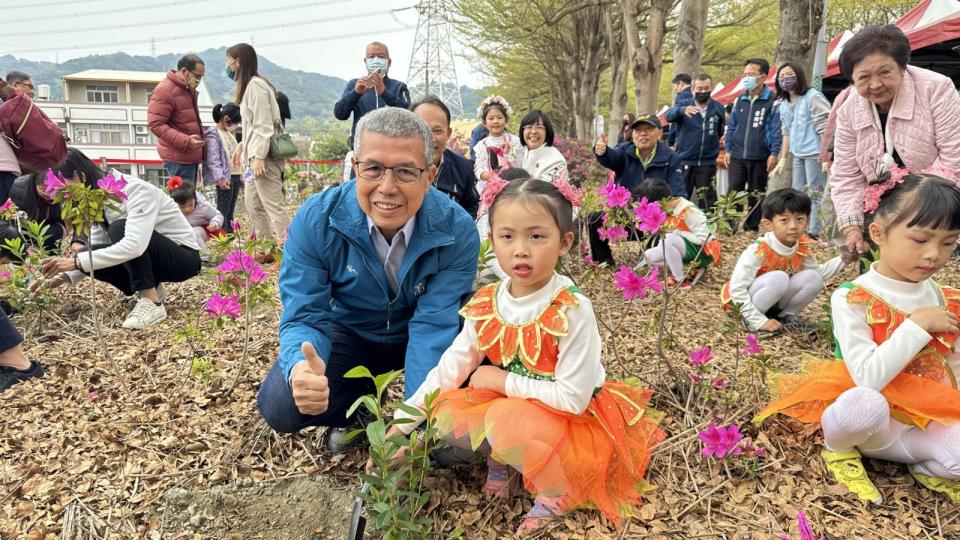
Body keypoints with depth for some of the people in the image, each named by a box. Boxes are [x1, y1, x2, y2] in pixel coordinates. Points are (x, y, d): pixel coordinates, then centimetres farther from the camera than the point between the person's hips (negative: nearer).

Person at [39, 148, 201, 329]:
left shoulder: (135, 190, -25)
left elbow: (134, 246, -38)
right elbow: (96, 251, 4)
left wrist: (76, 262, -37)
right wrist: (65, 275, -11)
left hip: (183, 257, -8)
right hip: (150, 258, 8)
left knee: (119, 229, -30)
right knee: (86, 254, -10)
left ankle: (152, 304, -25)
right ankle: (149, 288, 3)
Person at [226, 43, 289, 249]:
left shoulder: (256, 85, -13)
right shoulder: (249, 85, 16)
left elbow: (264, 125, -19)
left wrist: (259, 158, -22)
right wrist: (242, 146, 18)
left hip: (263, 156, -10)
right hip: (253, 155, 10)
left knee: (274, 205, -9)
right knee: (253, 204, 14)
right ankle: (267, 249, 21)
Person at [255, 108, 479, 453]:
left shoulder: (457, 230, -27)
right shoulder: (315, 221, -25)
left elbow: (433, 326, -28)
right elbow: (305, 316, -23)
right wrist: (300, 367, -48)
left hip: (417, 336, 0)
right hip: (348, 332, 1)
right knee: (279, 407, -22)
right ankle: (357, 404, 11)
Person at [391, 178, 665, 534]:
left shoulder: (573, 310, -26)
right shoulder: (486, 305, -9)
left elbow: (573, 397, -27)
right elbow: (449, 369, -5)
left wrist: (502, 380, -20)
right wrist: (399, 429, -9)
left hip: (575, 418, -5)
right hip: (507, 402, 6)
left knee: (507, 419, -32)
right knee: (447, 414, -14)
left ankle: (558, 493, -4)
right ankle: (502, 460, 14)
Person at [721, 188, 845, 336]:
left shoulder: (802, 248, -7)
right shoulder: (758, 251, -29)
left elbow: (818, 273, 10)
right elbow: (737, 289, -29)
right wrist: (759, 321, -30)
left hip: (775, 301, 6)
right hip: (745, 301, -6)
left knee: (813, 278, -13)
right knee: (778, 278, -34)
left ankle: (786, 315, 5)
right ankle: (750, 319, -14)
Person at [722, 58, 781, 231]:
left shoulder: (772, 101, -3)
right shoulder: (739, 101, 11)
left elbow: (776, 130, -6)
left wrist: (774, 153, -12)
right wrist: (727, 149, 7)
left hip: (759, 158, -3)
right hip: (737, 157, 3)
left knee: (756, 196, 7)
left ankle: (752, 228, 16)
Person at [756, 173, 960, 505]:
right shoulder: (852, 300, -15)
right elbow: (868, 379, -26)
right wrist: (917, 325, -23)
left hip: (929, 421, 5)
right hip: (871, 420, -4)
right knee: (864, 402, -41)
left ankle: (928, 467, 6)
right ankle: (838, 449, -6)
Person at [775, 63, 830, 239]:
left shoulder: (812, 97, -9)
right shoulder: (784, 104, 13)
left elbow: (825, 128, -13)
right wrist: (783, 157, 15)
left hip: (815, 153, -8)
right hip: (798, 154, 8)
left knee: (815, 193, -4)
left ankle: (815, 232, 1)